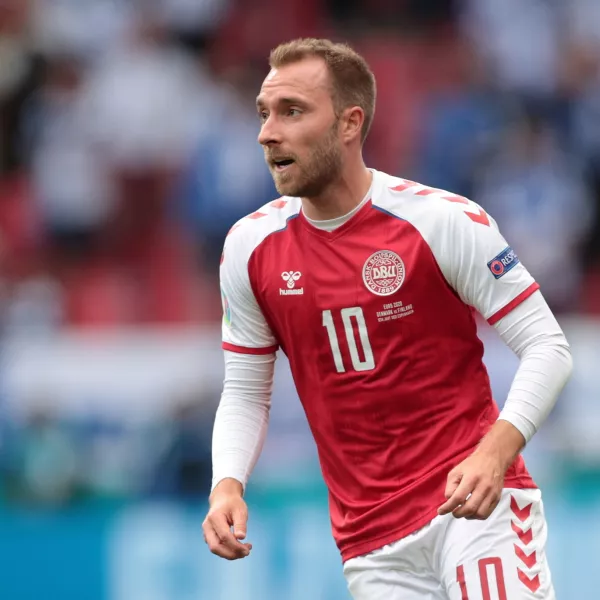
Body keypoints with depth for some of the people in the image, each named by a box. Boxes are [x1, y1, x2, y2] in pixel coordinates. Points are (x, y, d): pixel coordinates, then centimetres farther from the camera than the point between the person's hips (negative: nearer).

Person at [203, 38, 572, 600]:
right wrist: (227, 485, -8)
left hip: (471, 499, -4)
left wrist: (494, 453, -24)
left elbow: (546, 347, -8)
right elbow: (244, 392, 12)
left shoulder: (443, 221, -9)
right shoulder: (249, 247, 3)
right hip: (368, 535, 4)